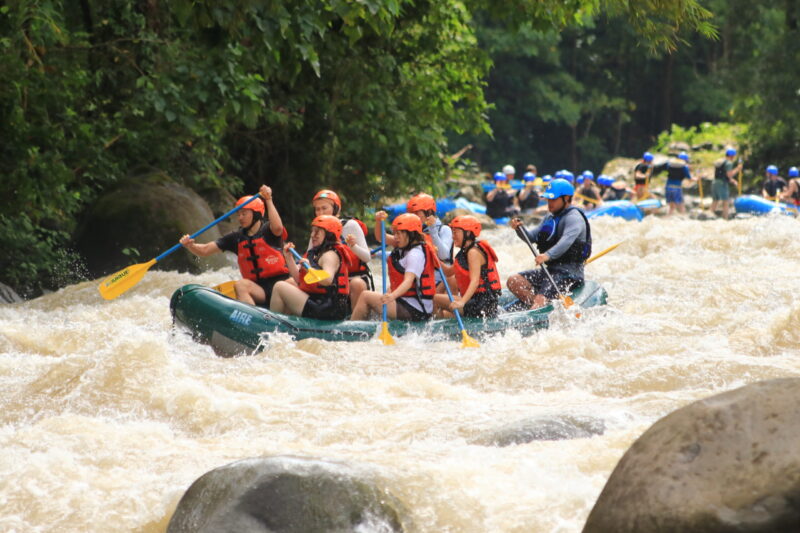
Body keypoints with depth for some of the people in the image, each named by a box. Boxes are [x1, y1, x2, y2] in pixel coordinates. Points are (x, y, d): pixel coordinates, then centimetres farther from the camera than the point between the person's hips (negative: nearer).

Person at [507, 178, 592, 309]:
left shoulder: (574, 217, -12)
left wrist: (548, 255, -47)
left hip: (569, 273, -10)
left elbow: (567, 241, -31)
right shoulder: (551, 217, 18)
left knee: (540, 300, -26)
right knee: (513, 281, -4)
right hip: (551, 269, 10)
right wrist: (521, 229, -7)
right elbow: (532, 237, 16)